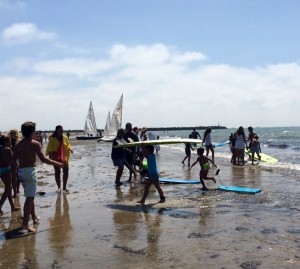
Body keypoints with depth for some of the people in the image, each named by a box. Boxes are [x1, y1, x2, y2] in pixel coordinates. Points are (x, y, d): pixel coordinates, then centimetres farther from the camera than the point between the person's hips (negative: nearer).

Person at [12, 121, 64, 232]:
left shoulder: (18, 144, 8)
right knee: (30, 197, -4)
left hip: (21, 171, 7)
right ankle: (25, 223, -7)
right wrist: (56, 163, -3)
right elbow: (43, 159, -15)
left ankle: (34, 217, 35)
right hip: (30, 170, -7)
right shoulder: (35, 144, -10)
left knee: (30, 196, 21)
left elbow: (14, 160, 13)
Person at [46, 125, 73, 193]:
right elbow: (49, 148, -5)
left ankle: (64, 187, 12)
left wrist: (70, 149, -7)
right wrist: (50, 153, -23)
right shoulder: (52, 139, -5)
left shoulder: (65, 138, 6)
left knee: (66, 172, 0)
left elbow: (68, 146, 13)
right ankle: (59, 187, 16)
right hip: (56, 158, -3)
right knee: (57, 172, 4)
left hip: (64, 157, 3)